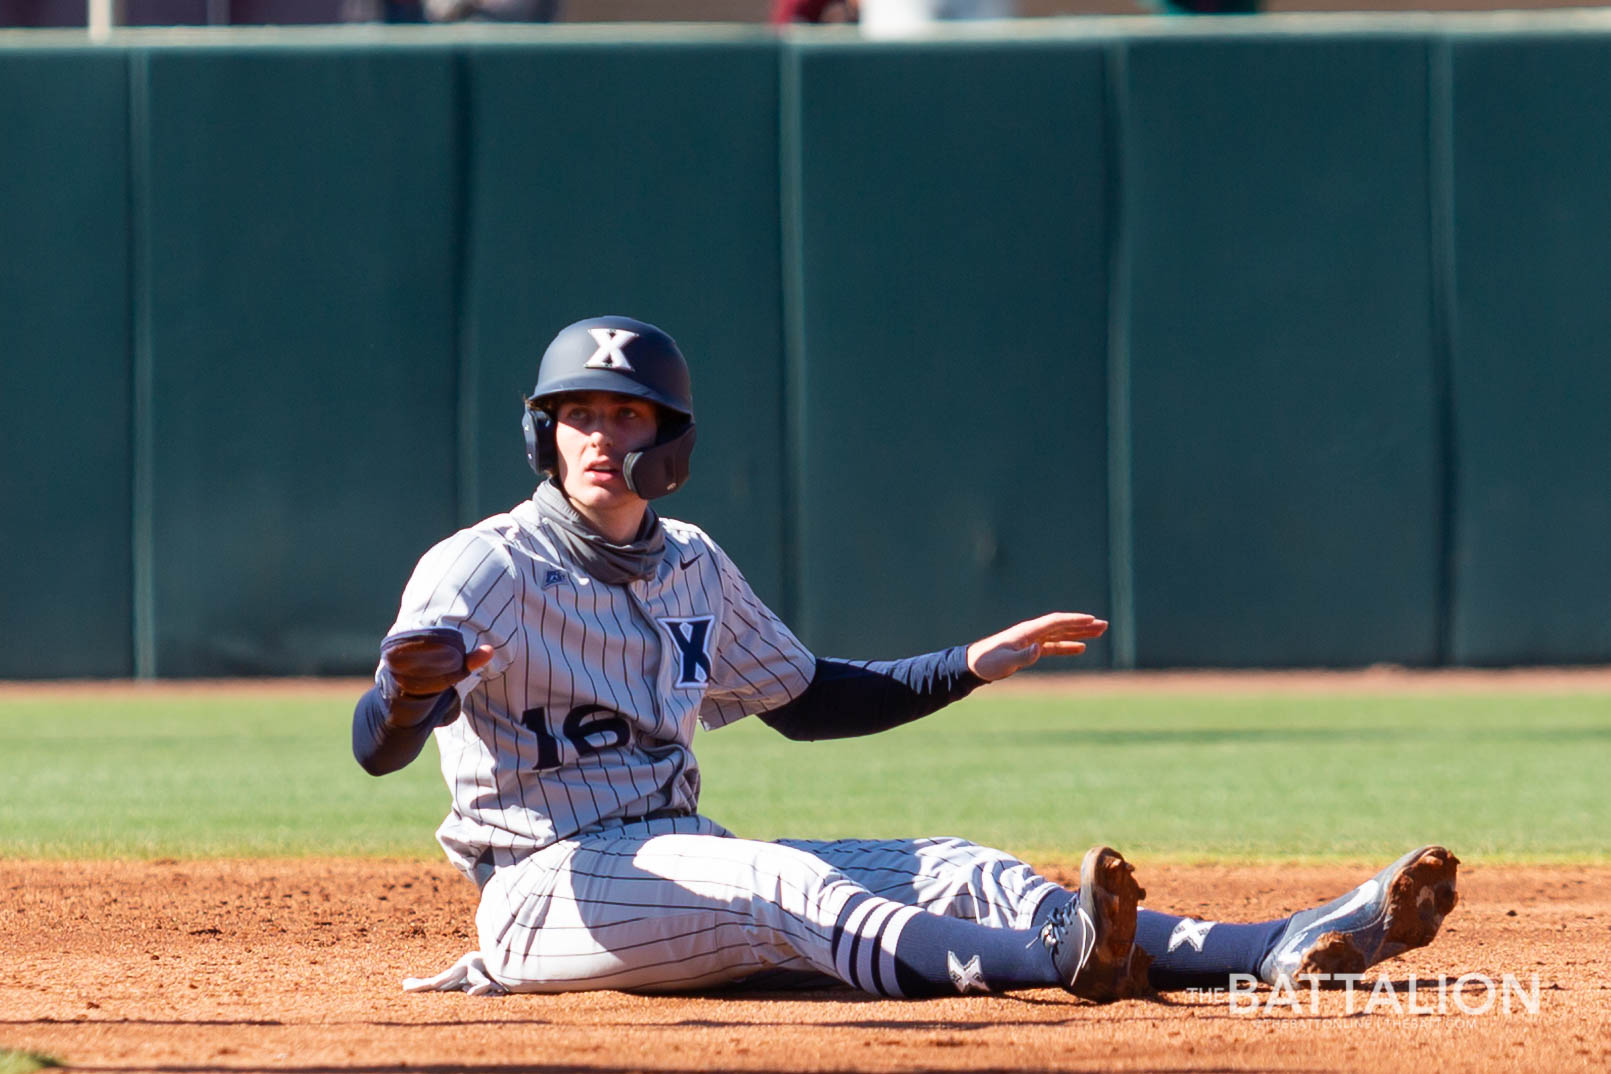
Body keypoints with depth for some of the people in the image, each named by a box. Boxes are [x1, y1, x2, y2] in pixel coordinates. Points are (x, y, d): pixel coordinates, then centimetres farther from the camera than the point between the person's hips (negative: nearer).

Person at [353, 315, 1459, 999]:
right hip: (547, 881, -7)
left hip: (684, 858, 7)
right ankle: (1065, 957, -62)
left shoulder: (691, 566, 14)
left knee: (950, 871, -13)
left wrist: (977, 664, 20)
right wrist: (405, 689, -49)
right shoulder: (485, 569, -9)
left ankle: (1278, 950, -30)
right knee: (781, 884, -34)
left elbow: (808, 701, 27)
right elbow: (379, 748, -24)